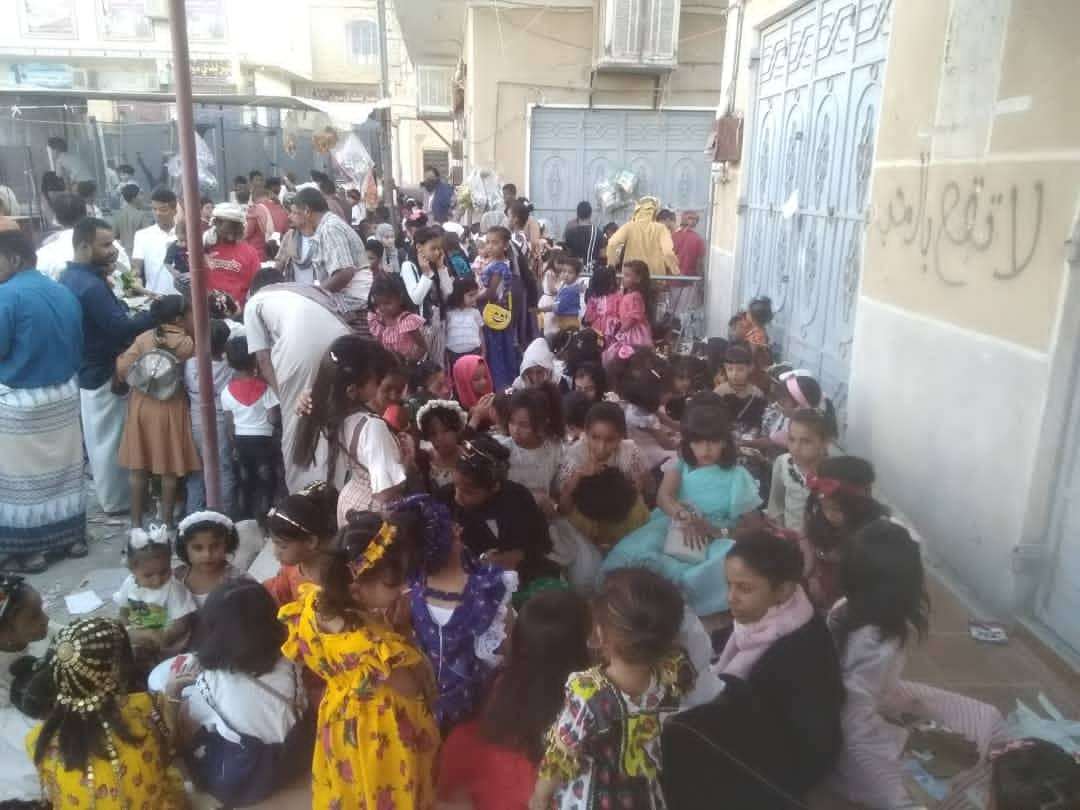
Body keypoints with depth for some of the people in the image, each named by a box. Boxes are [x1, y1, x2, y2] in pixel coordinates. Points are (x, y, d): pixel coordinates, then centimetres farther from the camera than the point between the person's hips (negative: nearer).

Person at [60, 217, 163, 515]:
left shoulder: (70, 277, 6)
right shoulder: (91, 286, -26)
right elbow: (121, 328, -27)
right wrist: (157, 314, -24)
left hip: (85, 370, 10)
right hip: (103, 373, -10)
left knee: (98, 436, 21)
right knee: (110, 439, 4)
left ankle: (108, 493, 37)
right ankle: (117, 500, 17)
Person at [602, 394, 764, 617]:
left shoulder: (736, 476, 2)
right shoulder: (680, 464, 6)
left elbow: (751, 527, 2)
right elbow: (663, 497, -12)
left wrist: (718, 531, -18)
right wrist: (684, 515, -34)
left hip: (715, 541, 0)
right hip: (674, 531, 1)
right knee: (630, 553, -29)